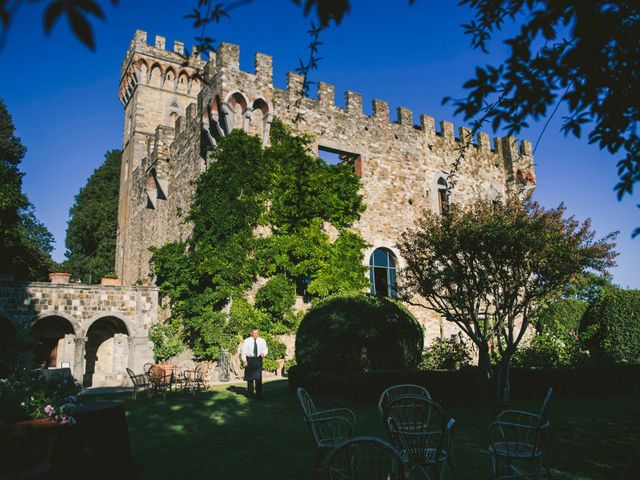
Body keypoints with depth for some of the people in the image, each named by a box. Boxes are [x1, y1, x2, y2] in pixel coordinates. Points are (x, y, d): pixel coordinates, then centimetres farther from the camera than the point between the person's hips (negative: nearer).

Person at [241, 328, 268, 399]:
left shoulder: (262, 341, 4)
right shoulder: (247, 341, -2)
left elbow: (265, 349, 8)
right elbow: (243, 351, -2)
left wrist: (263, 353, -15)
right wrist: (244, 360, -8)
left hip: (258, 360, 0)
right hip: (249, 360, 0)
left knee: (258, 378, -7)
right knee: (249, 377, 12)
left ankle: (259, 395, -2)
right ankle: (250, 393, 29)